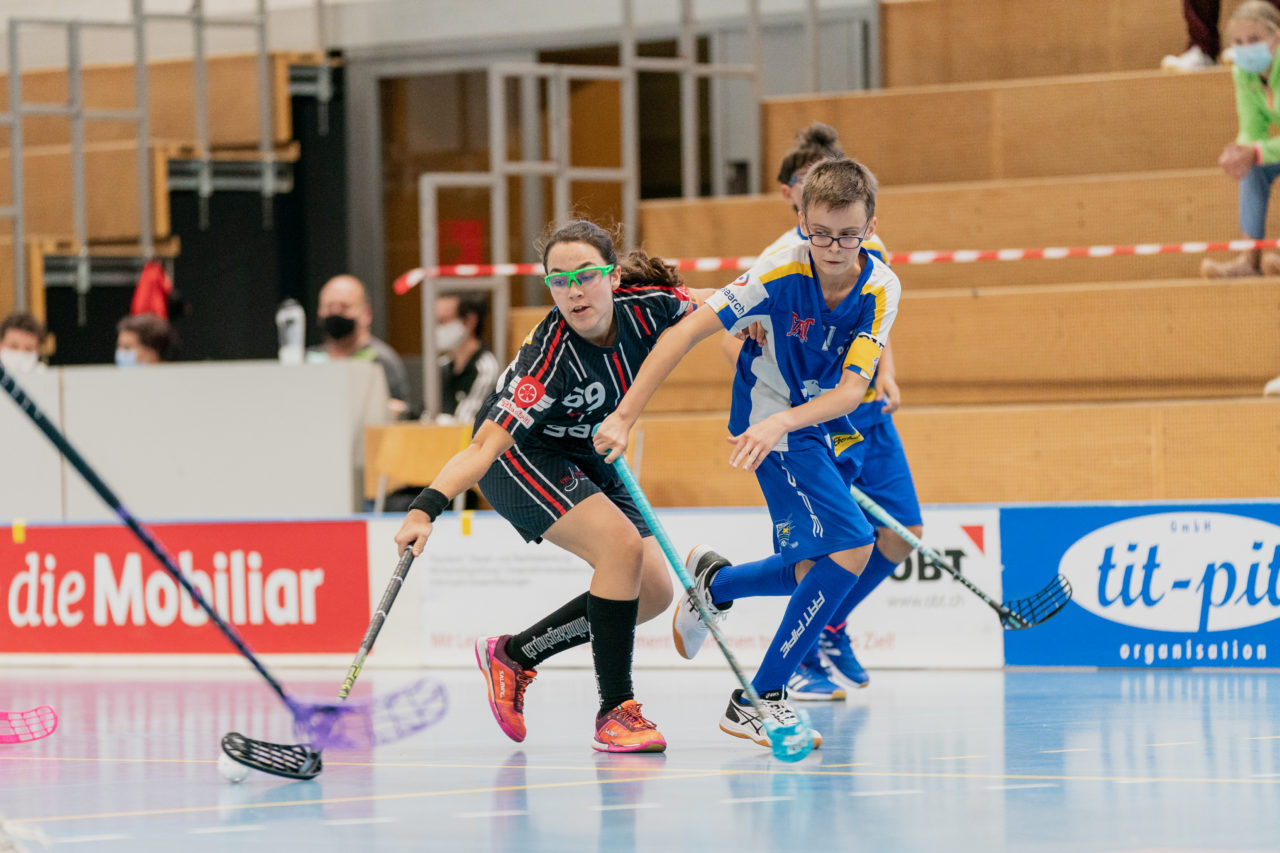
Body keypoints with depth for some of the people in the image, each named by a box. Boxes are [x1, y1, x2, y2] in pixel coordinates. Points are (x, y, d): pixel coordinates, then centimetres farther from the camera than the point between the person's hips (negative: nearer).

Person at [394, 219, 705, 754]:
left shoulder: (649, 306, -21)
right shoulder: (552, 358, -36)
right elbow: (486, 446, -39)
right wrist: (426, 509, -51)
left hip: (586, 457, 7)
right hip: (518, 455, -7)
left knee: (654, 592, 1)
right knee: (622, 544, -27)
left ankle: (513, 655, 13)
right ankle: (615, 710, -19)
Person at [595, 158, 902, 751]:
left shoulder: (881, 289, -15)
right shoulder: (780, 274, -26)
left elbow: (850, 389, -23)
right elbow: (684, 334, -24)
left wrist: (782, 420, -40)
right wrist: (623, 418, -28)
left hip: (818, 428, 6)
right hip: (770, 423, -6)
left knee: (817, 570, 14)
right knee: (852, 546, -21)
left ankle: (712, 582, 43)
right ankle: (757, 702, -15)